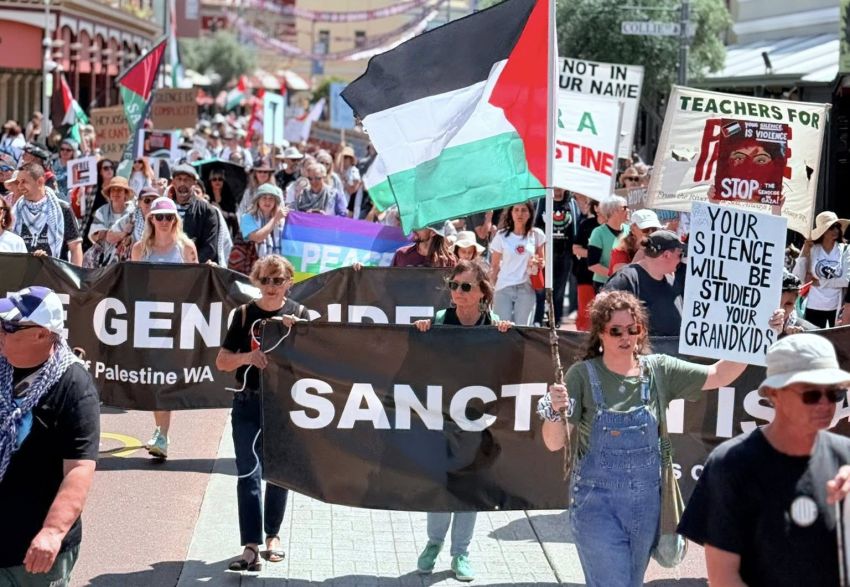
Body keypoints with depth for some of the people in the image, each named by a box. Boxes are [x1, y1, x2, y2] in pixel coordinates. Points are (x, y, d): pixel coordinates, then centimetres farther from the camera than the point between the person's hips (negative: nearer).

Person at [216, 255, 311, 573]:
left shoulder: (299, 314, 1)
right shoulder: (245, 314, 1)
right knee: (249, 473, -7)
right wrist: (247, 356, -19)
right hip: (249, 404, 0)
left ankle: (273, 535, 30)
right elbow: (222, 362, 0)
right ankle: (251, 547, -11)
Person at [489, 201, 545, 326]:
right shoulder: (501, 235, 1)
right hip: (504, 288, -1)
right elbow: (494, 266, 6)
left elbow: (542, 262, 16)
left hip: (526, 289, 1)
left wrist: (538, 263, -7)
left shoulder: (536, 235, 4)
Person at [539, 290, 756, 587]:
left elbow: (719, 375, -5)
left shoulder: (659, 370, -1)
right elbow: (554, 443, -10)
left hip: (646, 500, 4)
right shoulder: (582, 375, -9)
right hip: (596, 501, -4)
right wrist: (555, 412, -31)